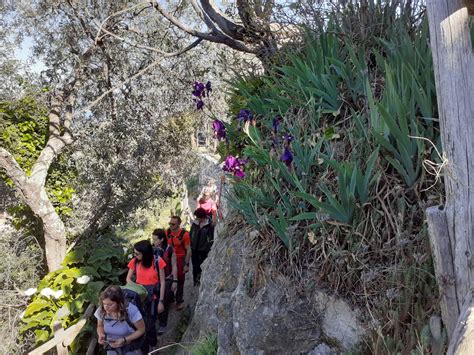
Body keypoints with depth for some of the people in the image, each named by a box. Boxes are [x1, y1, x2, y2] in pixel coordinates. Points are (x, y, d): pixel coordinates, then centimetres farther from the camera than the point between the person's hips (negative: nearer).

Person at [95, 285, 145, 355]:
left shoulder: (131, 311, -25)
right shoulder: (101, 310, -14)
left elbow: (141, 330, -12)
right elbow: (100, 326, 7)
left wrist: (124, 340, -21)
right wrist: (101, 335, -14)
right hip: (111, 347, 3)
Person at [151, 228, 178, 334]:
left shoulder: (169, 250, -13)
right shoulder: (152, 249, -5)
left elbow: (174, 266, -6)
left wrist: (175, 281, -4)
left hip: (167, 280, -3)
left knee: (164, 303, 4)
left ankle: (162, 325, 18)